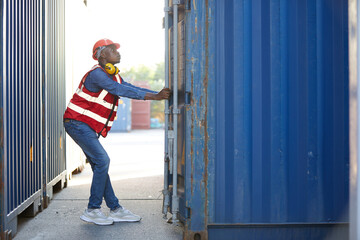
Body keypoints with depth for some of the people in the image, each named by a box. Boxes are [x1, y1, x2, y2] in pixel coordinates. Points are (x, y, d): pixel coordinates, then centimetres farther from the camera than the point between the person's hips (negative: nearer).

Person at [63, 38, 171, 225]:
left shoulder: (113, 76, 15)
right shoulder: (97, 73, -17)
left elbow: (130, 88, 10)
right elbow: (122, 91, -24)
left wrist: (158, 94, -1)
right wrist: (153, 97, -26)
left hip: (86, 127, 10)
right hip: (78, 123, -10)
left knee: (99, 165, 8)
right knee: (102, 161, -16)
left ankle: (115, 209, 11)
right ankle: (92, 210, -10)